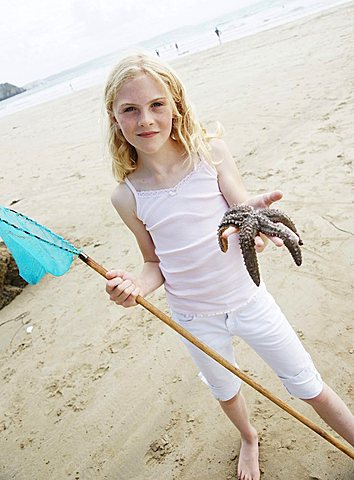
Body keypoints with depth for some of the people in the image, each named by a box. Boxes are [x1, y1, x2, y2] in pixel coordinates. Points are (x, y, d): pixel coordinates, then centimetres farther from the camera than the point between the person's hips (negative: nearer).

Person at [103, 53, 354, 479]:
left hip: (247, 299, -1)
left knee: (308, 387, 14)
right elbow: (156, 262, -1)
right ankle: (249, 438, 61)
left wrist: (253, 209, -42)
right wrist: (138, 284, -22)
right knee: (225, 391, 27)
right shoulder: (126, 196, -11)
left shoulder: (210, 152, -13)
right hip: (195, 319, 2)